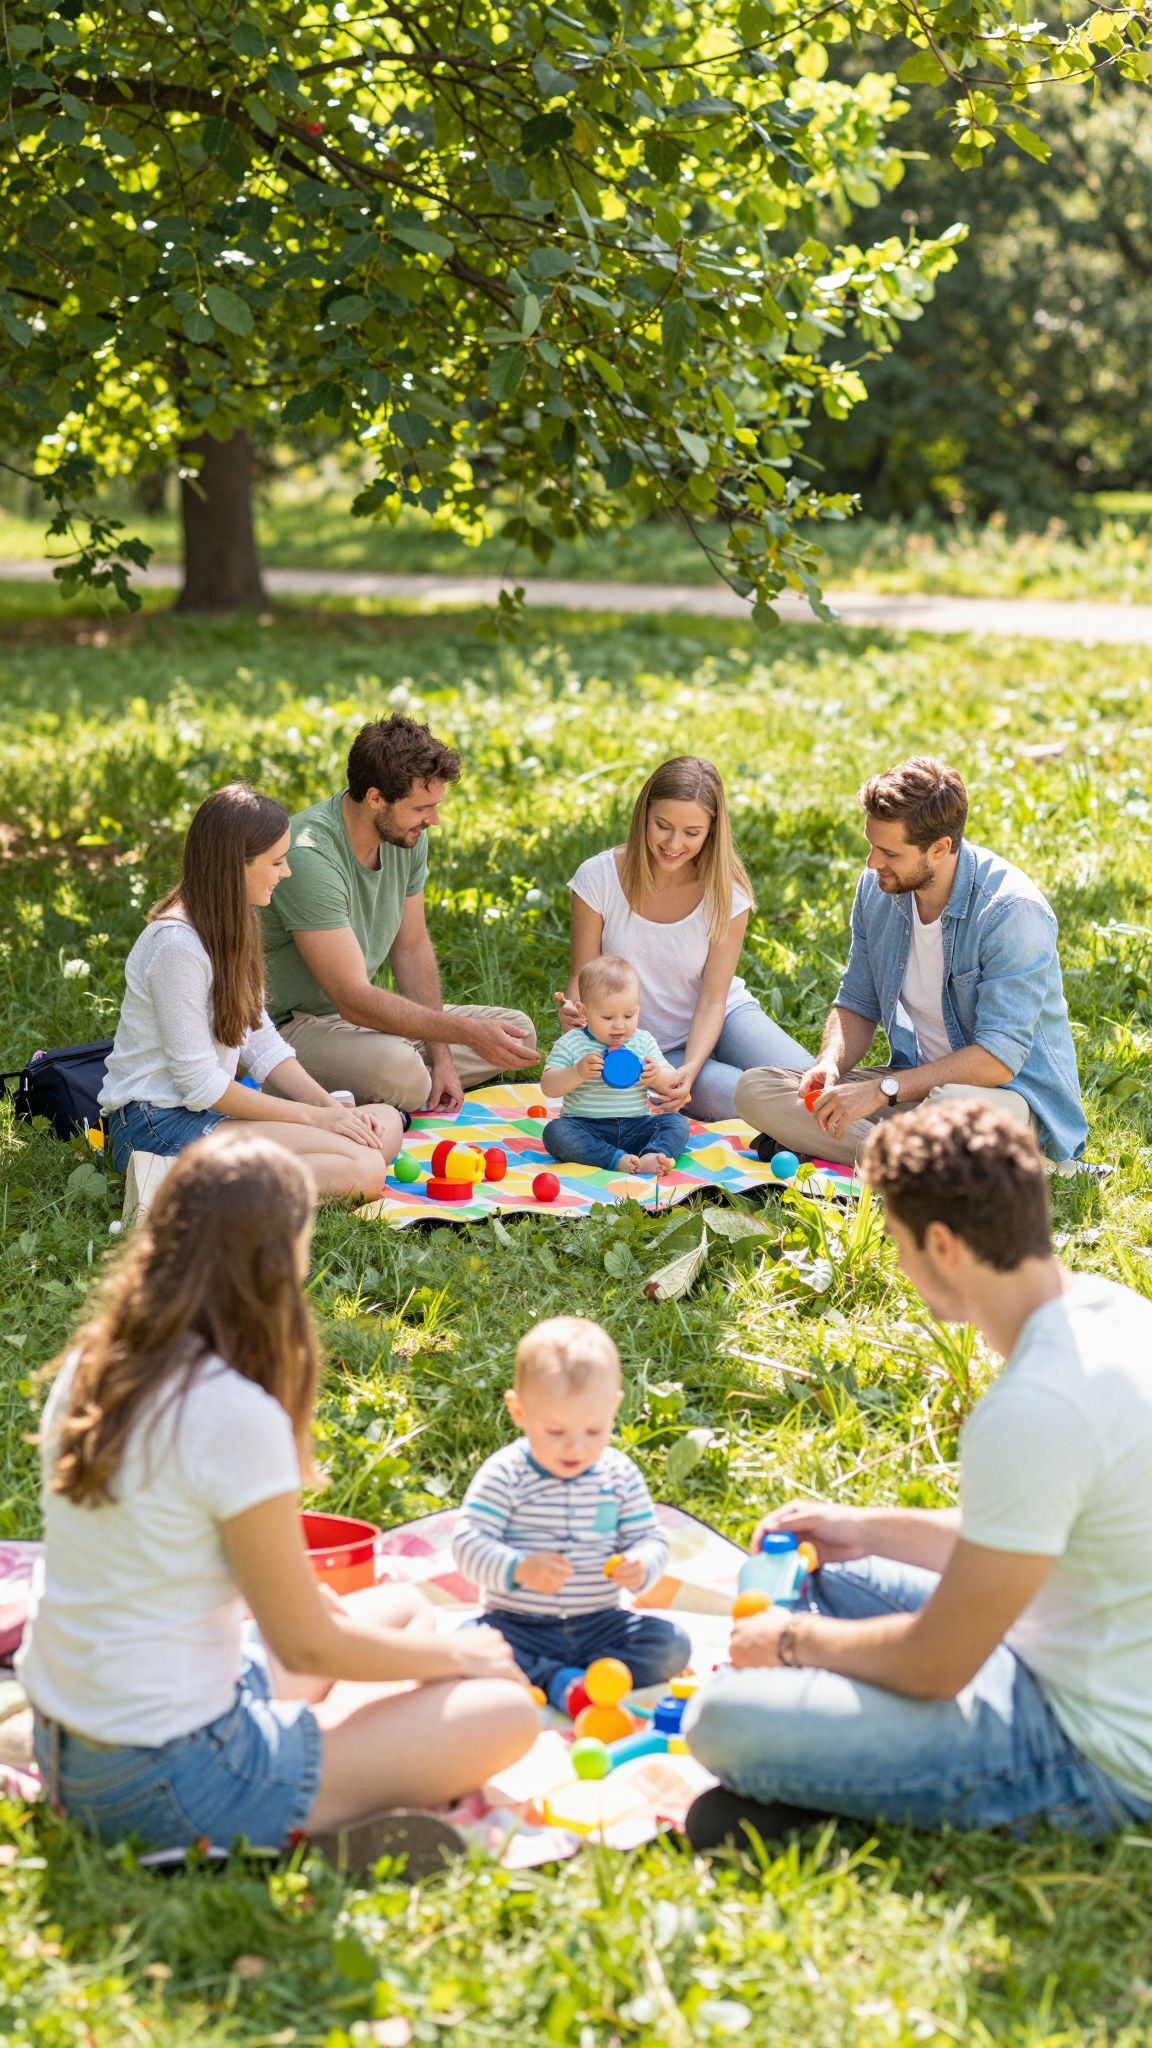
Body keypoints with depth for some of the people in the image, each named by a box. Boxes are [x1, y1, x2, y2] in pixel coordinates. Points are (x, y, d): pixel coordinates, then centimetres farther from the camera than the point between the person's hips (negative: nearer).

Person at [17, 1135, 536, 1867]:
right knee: (507, 1712, -2)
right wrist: (457, 1655, 2)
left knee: (404, 1608, 23)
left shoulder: (91, 1365, 1)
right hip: (164, 1785, -9)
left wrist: (328, 1603, 15)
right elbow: (307, 1646, -14)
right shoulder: (237, 1416, -24)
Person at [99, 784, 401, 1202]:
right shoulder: (176, 944, -20)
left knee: (385, 1122, 0)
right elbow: (200, 1084, -19)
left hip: (211, 1106, 10)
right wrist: (313, 1116, -13)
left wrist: (331, 1107, -4)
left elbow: (261, 1042, 11)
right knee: (363, 1170, -21)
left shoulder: (229, 928, 10)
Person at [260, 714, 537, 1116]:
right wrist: (468, 1032, -32)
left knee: (518, 1032, 6)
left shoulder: (408, 837, -3)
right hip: (294, 1025, -9)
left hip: (360, 1010, 9)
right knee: (400, 1069, -39)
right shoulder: (310, 857, -29)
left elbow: (412, 949, 7)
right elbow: (354, 1000, -30)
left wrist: (441, 1057, -2)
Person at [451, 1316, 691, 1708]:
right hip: (519, 1626, -3)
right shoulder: (506, 1475, -7)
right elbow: (469, 1543, -13)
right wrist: (518, 1569, -31)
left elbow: (650, 1540, 6)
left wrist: (640, 1567, -18)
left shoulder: (620, 1475, 3)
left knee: (672, 1646, -18)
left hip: (599, 1624, 3)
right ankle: (556, 1681, -28)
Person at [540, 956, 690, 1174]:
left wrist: (657, 1076, -17)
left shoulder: (643, 1042, 9)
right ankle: (617, 1160, -40)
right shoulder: (570, 1044, 1)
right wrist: (578, 1072, -26)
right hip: (587, 1127, -2)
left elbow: (671, 1081, 7)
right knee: (555, 1131, -31)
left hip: (636, 1126, 3)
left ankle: (652, 1157, -45)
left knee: (677, 1123, -18)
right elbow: (548, 1087, -8)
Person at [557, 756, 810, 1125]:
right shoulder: (598, 878, -13)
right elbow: (583, 980, -8)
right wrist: (573, 1011, -32)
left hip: (723, 1021, 2)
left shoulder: (726, 893, -11)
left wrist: (690, 1069, -30)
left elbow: (713, 1000, -12)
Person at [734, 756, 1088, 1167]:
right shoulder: (877, 888, -1)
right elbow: (857, 1005, 11)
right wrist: (830, 1064, -12)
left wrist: (880, 1090, -29)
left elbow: (998, 1059, -26)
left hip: (1011, 1091, -7)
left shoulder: (1011, 911, -22)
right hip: (919, 1082, 8)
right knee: (754, 1089, -11)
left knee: (950, 1108, -45)